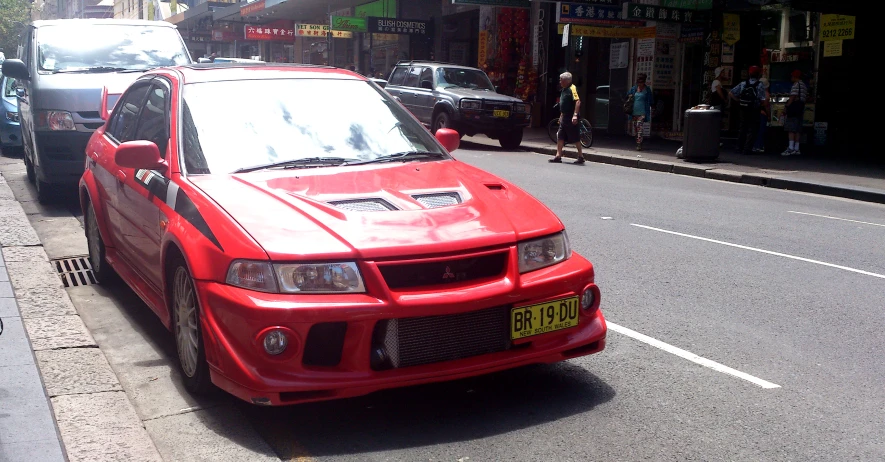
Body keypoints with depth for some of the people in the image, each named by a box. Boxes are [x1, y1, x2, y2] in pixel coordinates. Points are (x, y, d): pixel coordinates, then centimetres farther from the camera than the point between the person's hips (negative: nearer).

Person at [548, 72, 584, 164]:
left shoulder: (572, 88, -14)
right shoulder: (564, 90, 15)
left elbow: (578, 101, -23)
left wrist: (575, 115, -30)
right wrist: (561, 116, 24)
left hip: (571, 119, -10)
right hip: (564, 118, 10)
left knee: (576, 138, -2)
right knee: (560, 137, 8)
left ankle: (581, 156, 6)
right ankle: (558, 156, 10)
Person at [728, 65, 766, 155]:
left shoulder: (743, 84, 1)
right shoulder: (759, 86, -10)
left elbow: (730, 94, -1)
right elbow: (763, 101, -15)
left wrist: (739, 101, 7)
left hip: (743, 110, 4)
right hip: (754, 111, -4)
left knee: (743, 128, 17)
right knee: (752, 130, 4)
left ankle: (740, 147, 22)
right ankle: (747, 149, 0)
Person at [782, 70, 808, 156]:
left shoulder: (796, 84, -9)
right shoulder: (804, 85, 20)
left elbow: (792, 97, -16)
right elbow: (806, 98, 20)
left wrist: (787, 106, -11)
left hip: (794, 107, -9)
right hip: (801, 108, 10)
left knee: (791, 129, -11)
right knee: (797, 130, 9)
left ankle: (791, 148, -18)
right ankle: (796, 149, 8)